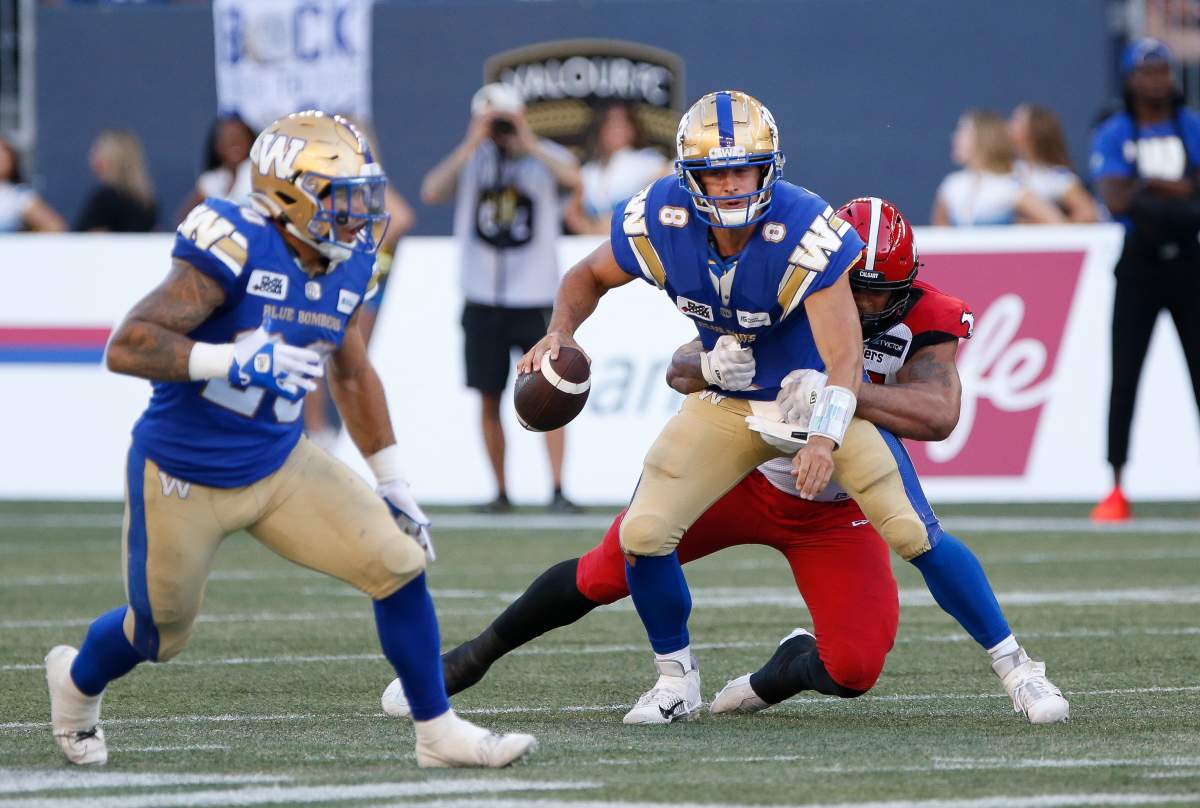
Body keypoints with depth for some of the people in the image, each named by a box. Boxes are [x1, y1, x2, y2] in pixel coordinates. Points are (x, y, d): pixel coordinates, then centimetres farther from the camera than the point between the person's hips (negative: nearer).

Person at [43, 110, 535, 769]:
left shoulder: (346, 269, -2)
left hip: (279, 466, 6)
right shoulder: (236, 251, -26)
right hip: (181, 478, -6)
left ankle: (438, 731, 5)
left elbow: (351, 375, 15)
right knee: (158, 635, 13)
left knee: (398, 564, -9)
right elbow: (126, 347, -29)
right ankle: (76, 679, 48)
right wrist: (235, 361, -39)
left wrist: (393, 485, 16)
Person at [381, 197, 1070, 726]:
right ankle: (475, 657, 20)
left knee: (855, 670, -18)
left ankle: (785, 671, 18)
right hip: (746, 474, 0)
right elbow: (682, 369, -19)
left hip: (834, 511, 0)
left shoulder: (923, 323, -20)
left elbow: (938, 415, -37)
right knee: (609, 571, -3)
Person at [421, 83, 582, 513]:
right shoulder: (471, 160, 6)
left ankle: (558, 490, -10)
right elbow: (431, 192, -13)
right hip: (483, 300, 2)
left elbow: (573, 178, -22)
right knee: (488, 399, 4)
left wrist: (529, 143, -20)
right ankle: (500, 491, 13)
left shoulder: (546, 156, 1)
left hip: (536, 300, -2)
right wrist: (472, 144, -16)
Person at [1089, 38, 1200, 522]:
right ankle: (1116, 490, 0)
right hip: (1138, 263, -1)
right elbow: (1116, 200, -12)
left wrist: (1147, 188, -16)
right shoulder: (1112, 137, 2)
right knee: (1125, 376, -3)